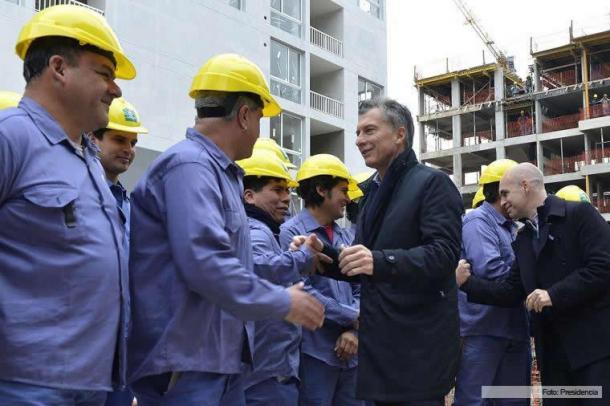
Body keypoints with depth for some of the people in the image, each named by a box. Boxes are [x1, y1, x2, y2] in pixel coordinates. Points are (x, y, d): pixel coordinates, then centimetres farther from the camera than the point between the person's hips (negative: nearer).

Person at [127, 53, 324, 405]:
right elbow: (204, 264, -26)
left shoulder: (219, 172, 16)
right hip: (184, 361, -10)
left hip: (221, 358, 10)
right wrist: (282, 302, -16)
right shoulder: (190, 165, -15)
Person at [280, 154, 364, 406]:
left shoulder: (345, 237, 13)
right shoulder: (292, 233, -8)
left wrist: (353, 330, -7)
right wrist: (355, 317, -8)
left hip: (350, 353, 6)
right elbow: (303, 293, -16)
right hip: (315, 353, -6)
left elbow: (359, 289, 11)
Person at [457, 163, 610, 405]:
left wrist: (555, 294, -19)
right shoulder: (522, 240, 17)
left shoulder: (579, 214, -5)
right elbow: (511, 291, 10)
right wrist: (467, 282, -3)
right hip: (552, 349, 7)